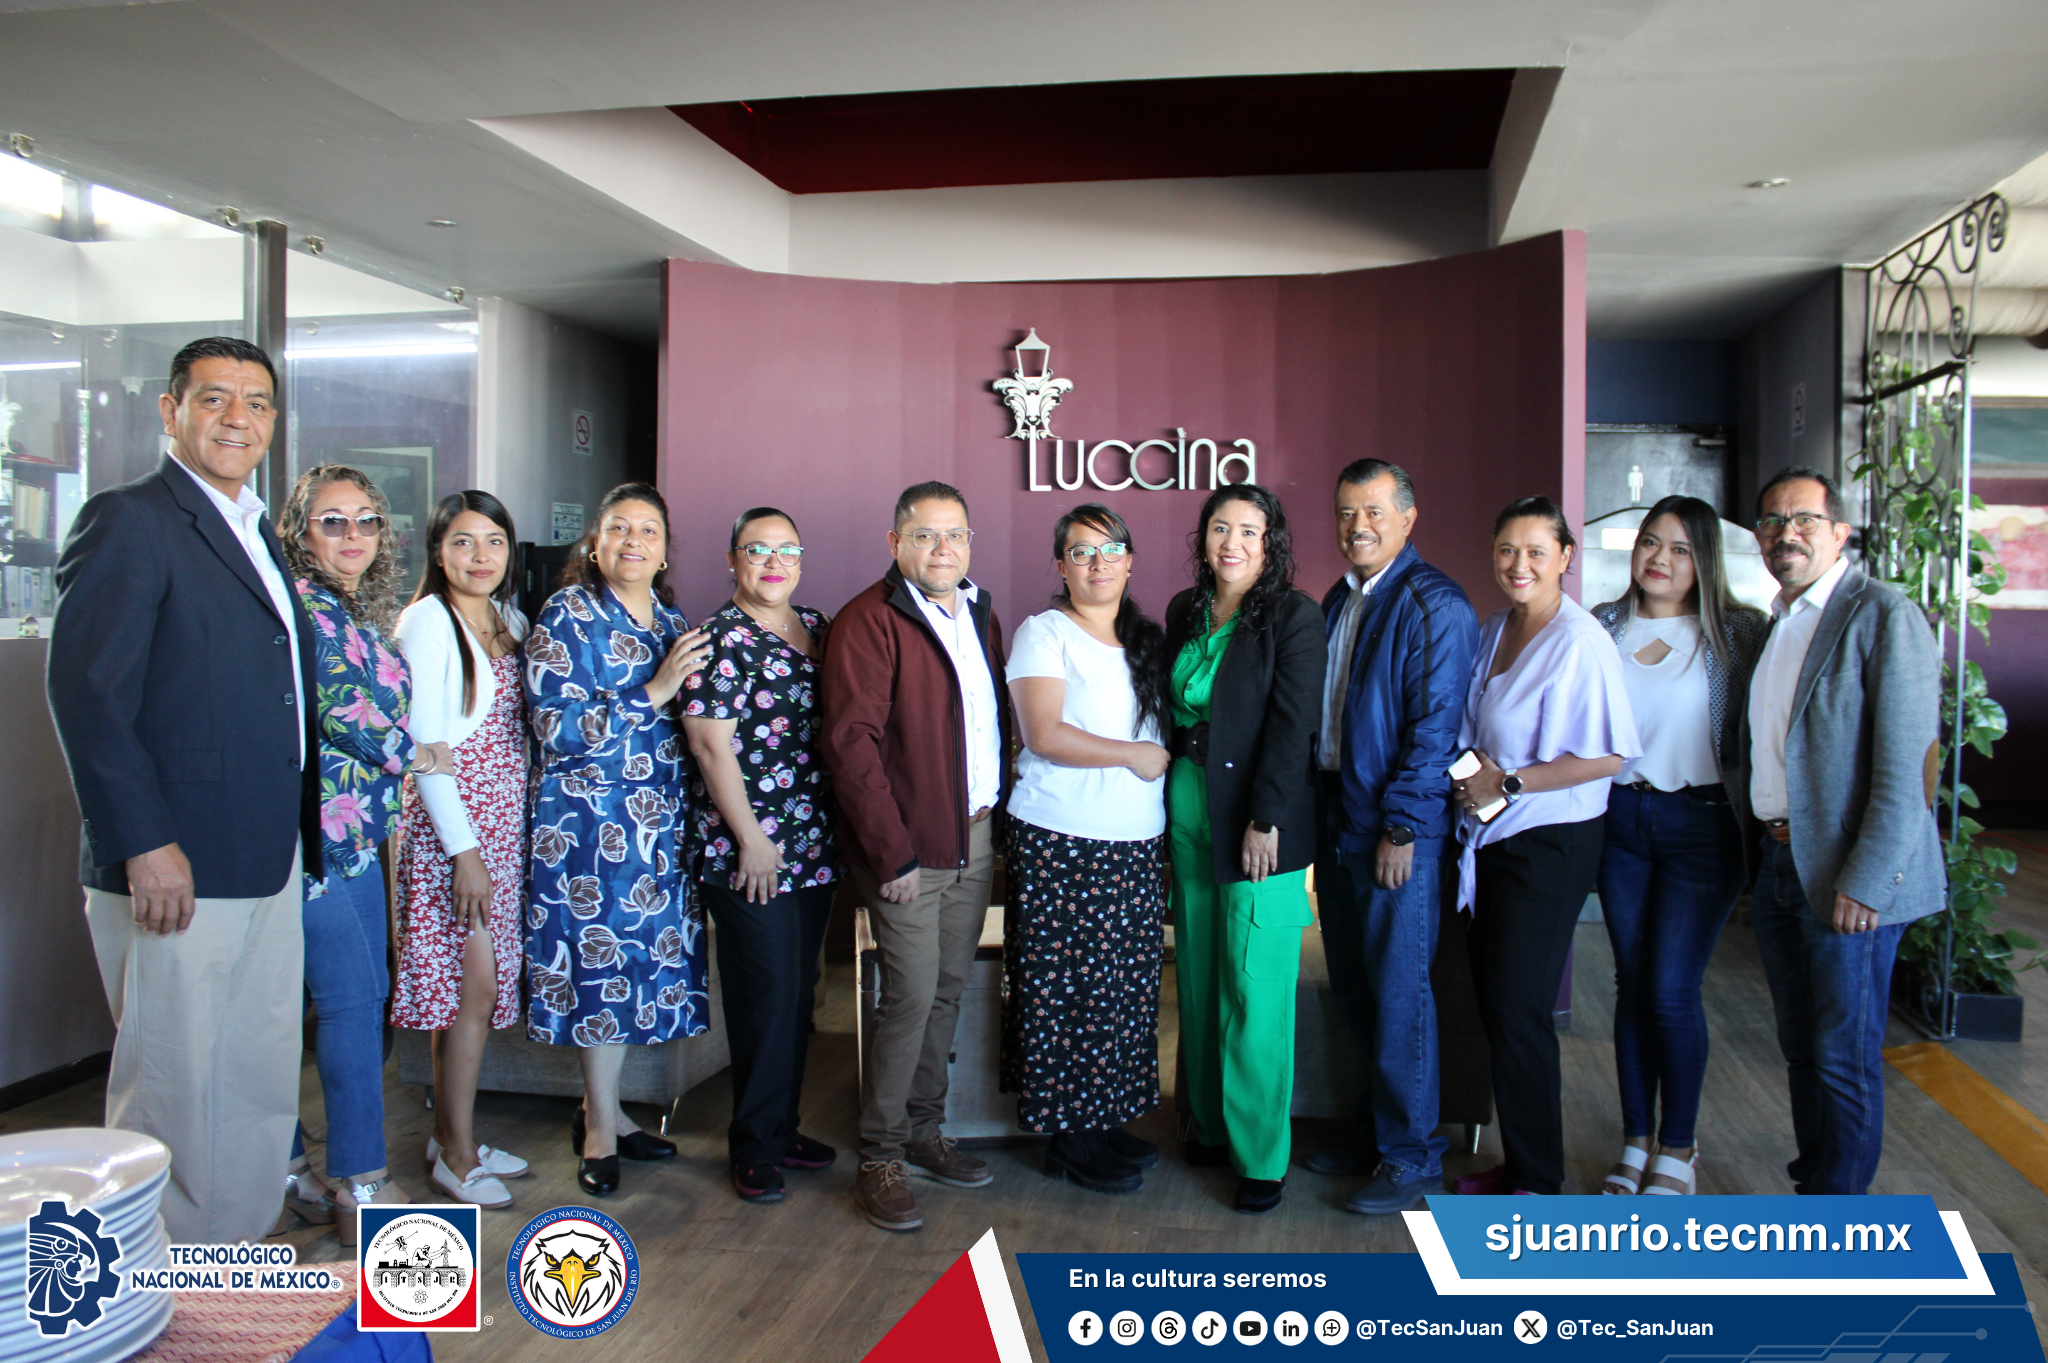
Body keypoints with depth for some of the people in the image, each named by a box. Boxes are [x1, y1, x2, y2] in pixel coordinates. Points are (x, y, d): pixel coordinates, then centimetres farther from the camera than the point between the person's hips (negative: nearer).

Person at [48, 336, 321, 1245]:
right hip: (175, 871, -8)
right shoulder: (128, 521, -8)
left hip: (268, 865, 8)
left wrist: (301, 837, 15)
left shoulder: (258, 535, 17)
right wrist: (145, 845, -20)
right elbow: (85, 693, -16)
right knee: (171, 1094, 5)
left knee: (264, 1092, 15)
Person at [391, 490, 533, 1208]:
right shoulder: (427, 621, -9)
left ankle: (450, 1135, 23)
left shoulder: (511, 621, 12)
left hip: (507, 824, 7)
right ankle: (458, 1154, 8)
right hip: (452, 825, -7)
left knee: (476, 986, 11)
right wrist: (464, 850, -17)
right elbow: (422, 747, -14)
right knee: (475, 985, -5)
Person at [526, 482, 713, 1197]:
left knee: (641, 960, 10)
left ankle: (599, 1110, 26)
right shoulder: (566, 615, -6)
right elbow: (557, 728, -16)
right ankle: (602, 1127, 16)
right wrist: (651, 695, -18)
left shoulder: (673, 623, 11)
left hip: (663, 818, 6)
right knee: (601, 958, 0)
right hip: (588, 816, -6)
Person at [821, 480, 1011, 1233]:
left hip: (976, 836, 7)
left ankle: (924, 1131, 28)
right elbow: (851, 742, -15)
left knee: (948, 990, 13)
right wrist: (892, 852, -17)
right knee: (910, 996, -4)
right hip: (911, 846, -7)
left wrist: (998, 815, 9)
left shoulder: (979, 616, 13)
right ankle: (880, 1159, 10)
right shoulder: (870, 621, -10)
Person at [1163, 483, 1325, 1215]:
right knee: (1198, 980, 13)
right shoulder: (1184, 611, 10)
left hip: (1258, 823, -6)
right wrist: (1170, 803, 10)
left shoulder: (1295, 617, -8)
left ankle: (1261, 1155, 11)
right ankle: (1210, 1125, 28)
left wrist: (1265, 822, -16)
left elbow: (1292, 726, -13)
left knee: (1255, 992, -1)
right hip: (1186, 811, 6)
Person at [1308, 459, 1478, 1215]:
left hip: (1398, 833, -8)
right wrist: (1319, 819, 13)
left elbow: (1434, 724, -15)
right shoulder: (1338, 601, 14)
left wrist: (1400, 828, -16)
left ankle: (1412, 1154, 15)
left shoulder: (1434, 605, -11)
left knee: (1398, 994, 1)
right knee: (1352, 987, 14)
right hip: (1337, 824, 8)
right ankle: (1375, 1129, 29)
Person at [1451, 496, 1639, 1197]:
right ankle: (1517, 1162, 26)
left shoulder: (1579, 641, -15)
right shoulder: (1492, 631, 10)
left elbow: (1605, 757, -18)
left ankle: (1538, 1179, 14)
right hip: (1489, 840, 8)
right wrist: (1471, 771, 0)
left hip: (1548, 847, -8)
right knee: (1494, 1008, 12)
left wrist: (1508, 782, -17)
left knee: (1519, 1014, -2)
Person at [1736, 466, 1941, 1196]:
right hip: (1777, 864, 8)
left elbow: (1906, 767, -17)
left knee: (1844, 1059, 2)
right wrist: (1754, 853, 14)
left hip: (1848, 881, -7)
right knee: (1802, 1049, 17)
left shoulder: (1883, 615, -11)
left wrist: (1867, 881, -20)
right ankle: (1811, 1189, 31)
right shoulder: (1774, 626, 15)